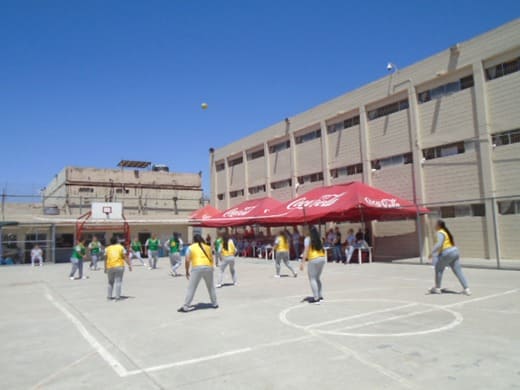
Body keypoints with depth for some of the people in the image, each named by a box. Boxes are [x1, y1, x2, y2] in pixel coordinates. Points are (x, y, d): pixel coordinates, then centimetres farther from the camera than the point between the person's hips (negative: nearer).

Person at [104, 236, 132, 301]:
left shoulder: (107, 248, 7)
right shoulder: (121, 247, 2)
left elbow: (106, 259, 5)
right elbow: (125, 257, -3)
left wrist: (105, 268, 11)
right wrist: (129, 265, -1)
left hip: (110, 267, 2)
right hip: (119, 266, -2)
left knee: (110, 282, 15)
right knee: (118, 281, -1)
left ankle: (109, 296, 16)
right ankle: (117, 296, -6)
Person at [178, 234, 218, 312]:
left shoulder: (191, 247, 9)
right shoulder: (207, 247, 19)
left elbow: (187, 260, 3)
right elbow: (211, 259, 19)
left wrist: (187, 272, 12)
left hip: (197, 268, -3)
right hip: (208, 268, 3)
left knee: (191, 288, -1)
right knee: (211, 287, 20)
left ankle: (185, 307, -2)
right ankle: (214, 304, 28)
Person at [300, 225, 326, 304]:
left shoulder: (308, 239, -5)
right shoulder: (319, 238, 13)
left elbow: (306, 251, -13)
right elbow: (322, 249, 12)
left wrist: (303, 262, -14)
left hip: (313, 259, -7)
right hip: (322, 258, 7)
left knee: (312, 279, 0)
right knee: (317, 278, 20)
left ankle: (316, 298, -5)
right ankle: (320, 296, 22)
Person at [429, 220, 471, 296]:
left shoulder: (440, 233, -11)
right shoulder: (446, 232, 19)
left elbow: (439, 244, -24)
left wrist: (432, 252, -19)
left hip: (447, 253, -9)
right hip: (455, 251, 9)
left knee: (438, 268, 7)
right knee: (458, 271, 7)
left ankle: (437, 288, 13)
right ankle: (466, 289, 1)